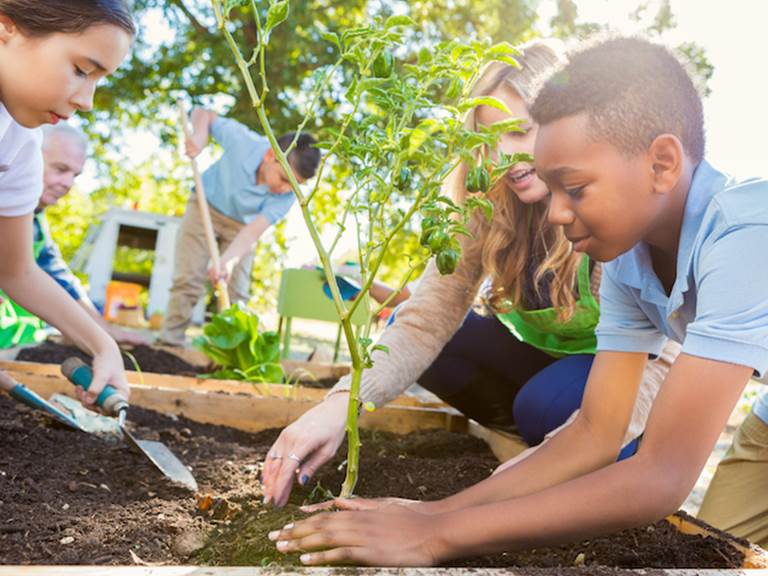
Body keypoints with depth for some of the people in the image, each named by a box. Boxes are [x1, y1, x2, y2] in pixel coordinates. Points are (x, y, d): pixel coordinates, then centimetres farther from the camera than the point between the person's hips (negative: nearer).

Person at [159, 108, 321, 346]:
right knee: (188, 280, -9)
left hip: (240, 224, 2)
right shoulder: (243, 140, -32)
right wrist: (200, 135, -36)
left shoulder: (286, 197, -28)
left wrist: (228, 260, -52)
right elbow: (203, 114, -15)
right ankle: (170, 340, -1)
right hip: (206, 204, -1)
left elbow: (253, 232, -36)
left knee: (236, 292, -3)